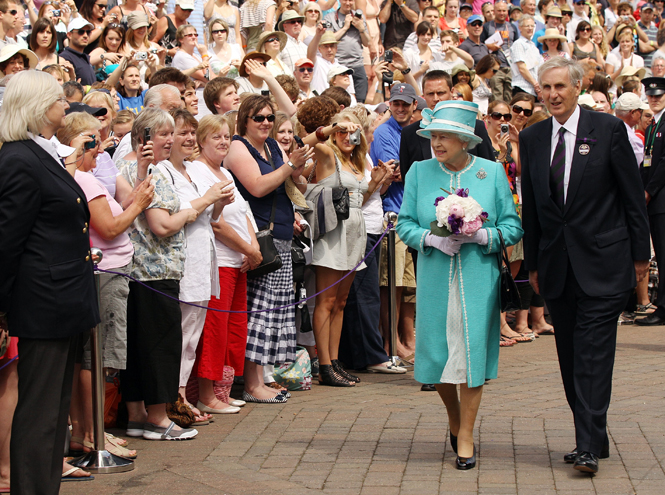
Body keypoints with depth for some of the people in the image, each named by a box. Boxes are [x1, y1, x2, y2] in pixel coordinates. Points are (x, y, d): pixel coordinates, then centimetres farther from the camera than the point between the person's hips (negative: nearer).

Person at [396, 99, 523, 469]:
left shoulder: (492, 172, 2)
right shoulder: (419, 172, 6)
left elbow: (513, 226, 3)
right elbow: (406, 224, 6)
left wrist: (481, 236, -15)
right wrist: (432, 239, -13)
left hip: (478, 277, -1)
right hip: (435, 277, 2)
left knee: (472, 351, -5)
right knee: (438, 353, 4)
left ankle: (465, 435, 7)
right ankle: (454, 417, 32)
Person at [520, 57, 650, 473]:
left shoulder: (608, 129, -3)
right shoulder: (532, 138, 8)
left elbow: (633, 195, 0)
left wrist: (640, 254, -1)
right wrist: (533, 263, 13)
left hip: (602, 263, -4)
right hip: (557, 265, 4)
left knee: (593, 355, -8)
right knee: (571, 357, 8)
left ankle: (590, 447, -7)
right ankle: (592, 439, 18)